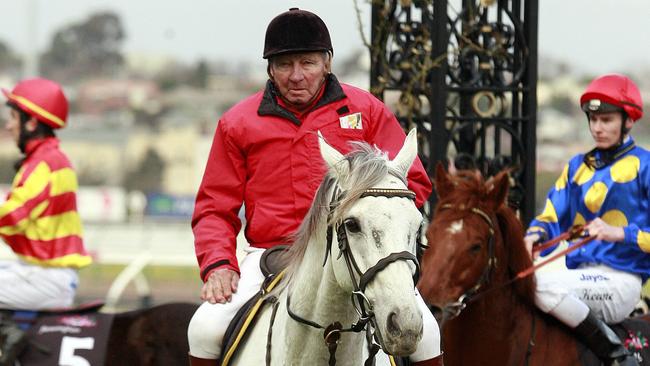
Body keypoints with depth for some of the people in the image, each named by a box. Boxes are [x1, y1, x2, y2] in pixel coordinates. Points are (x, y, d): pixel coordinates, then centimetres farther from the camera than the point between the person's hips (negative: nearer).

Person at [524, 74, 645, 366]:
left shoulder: (642, 166, -1)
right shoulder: (578, 166, 18)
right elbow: (551, 218, 13)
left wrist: (620, 233, -22)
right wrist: (535, 235, -10)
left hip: (620, 280, -7)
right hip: (581, 274, 7)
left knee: (539, 283, -30)